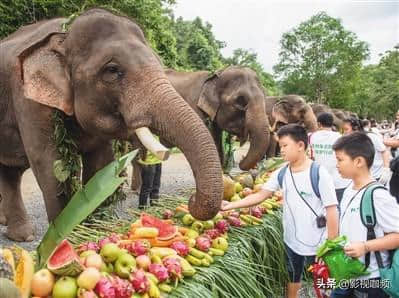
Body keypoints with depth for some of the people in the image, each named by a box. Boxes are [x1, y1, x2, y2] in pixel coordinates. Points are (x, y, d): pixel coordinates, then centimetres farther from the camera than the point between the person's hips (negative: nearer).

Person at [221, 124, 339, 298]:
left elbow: (331, 210, -17)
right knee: (293, 280, 24)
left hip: (317, 244, -5)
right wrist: (230, 205, -10)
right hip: (291, 241, 5)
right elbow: (260, 195, -1)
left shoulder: (319, 173, -18)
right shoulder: (281, 174, -2)